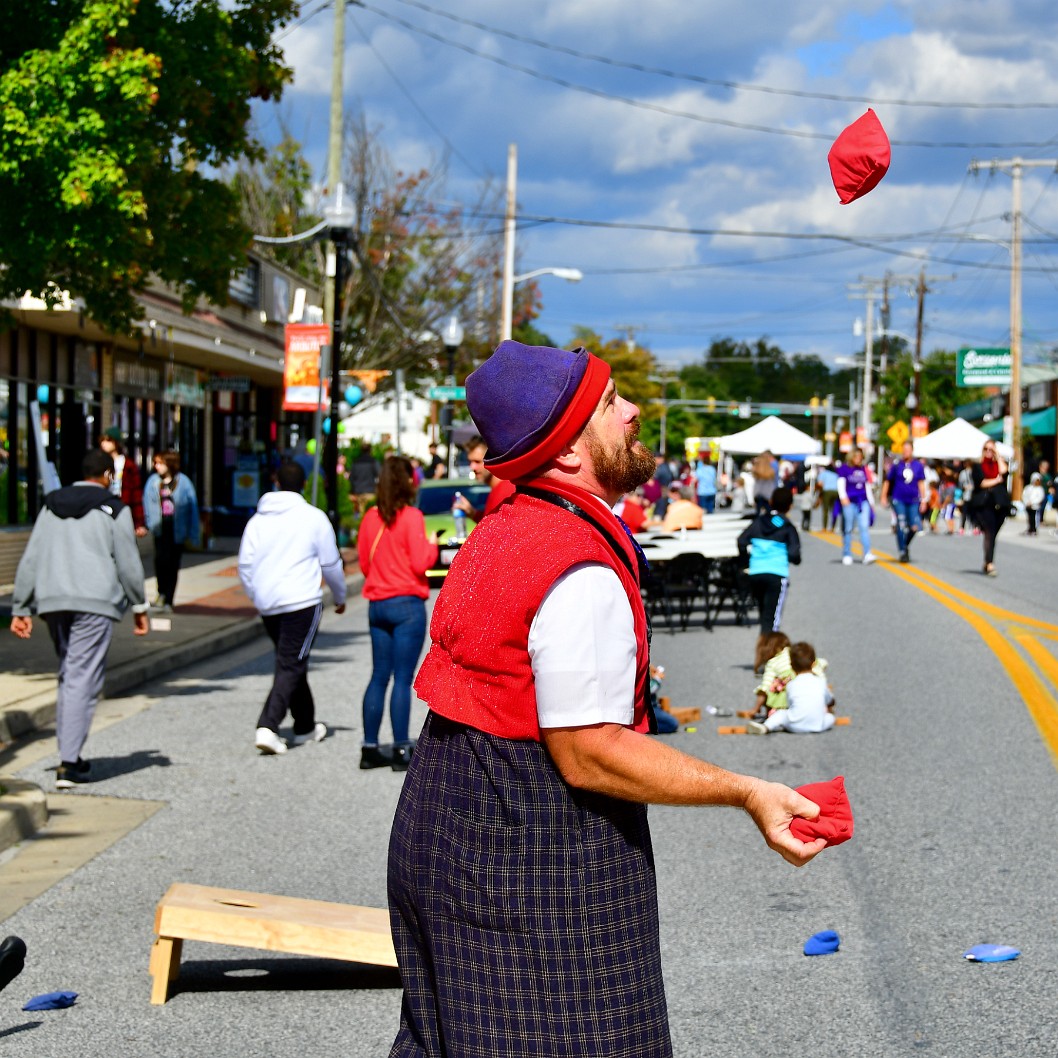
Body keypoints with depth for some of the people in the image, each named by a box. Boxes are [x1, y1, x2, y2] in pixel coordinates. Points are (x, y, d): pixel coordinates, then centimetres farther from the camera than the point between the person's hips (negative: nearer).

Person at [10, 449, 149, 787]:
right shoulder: (113, 510, 1)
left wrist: (21, 609, 14)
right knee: (83, 679, -7)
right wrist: (139, 607, 9)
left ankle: (70, 756, 16)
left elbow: (30, 560, 13)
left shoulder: (51, 507, 16)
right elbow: (128, 564, -2)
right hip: (95, 601, -5)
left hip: (52, 602, 6)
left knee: (67, 674, 17)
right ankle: (69, 764, -13)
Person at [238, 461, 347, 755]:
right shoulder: (314, 518, -3)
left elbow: (245, 565, 9)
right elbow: (331, 564, 3)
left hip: (267, 606, 5)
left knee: (292, 664, 17)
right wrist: (340, 596, 18)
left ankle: (305, 726, 27)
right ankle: (267, 726, -19)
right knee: (291, 666, -5)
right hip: (302, 601, -5)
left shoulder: (258, 520, 9)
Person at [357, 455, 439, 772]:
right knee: (403, 678, -3)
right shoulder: (411, 517, -11)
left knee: (379, 676, 11)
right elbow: (420, 564, -13)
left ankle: (370, 748, 12)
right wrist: (432, 545, 4)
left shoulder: (371, 517, 6)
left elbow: (364, 562, 13)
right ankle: (401, 751, -2)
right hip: (408, 605, -6)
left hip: (377, 604, 6)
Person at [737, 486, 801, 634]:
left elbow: (741, 541, 3)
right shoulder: (788, 528, 0)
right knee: (772, 618, -8)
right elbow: (794, 555, -8)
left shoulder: (758, 522, 11)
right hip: (777, 574, -4)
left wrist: (745, 560, 17)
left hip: (755, 573, 4)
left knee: (764, 614, 21)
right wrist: (796, 560, 14)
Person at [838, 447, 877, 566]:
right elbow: (841, 484, -5)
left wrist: (871, 502, 24)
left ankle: (867, 555, -18)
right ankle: (846, 555, 12)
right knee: (848, 529, 2)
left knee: (864, 527, -10)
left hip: (863, 502, 3)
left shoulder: (863, 469, 16)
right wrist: (843, 497, -20)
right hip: (849, 502, -3)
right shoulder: (844, 468, 3)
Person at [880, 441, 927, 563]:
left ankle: (906, 545, 23)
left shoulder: (918, 466, 5)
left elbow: (921, 484, 8)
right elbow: (887, 481, 8)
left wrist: (923, 500, 3)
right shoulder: (896, 465, 1)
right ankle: (903, 551, 1)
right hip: (898, 500, -2)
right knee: (901, 526, -10)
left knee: (915, 527, -5)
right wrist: (884, 497, 5)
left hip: (913, 501, 2)